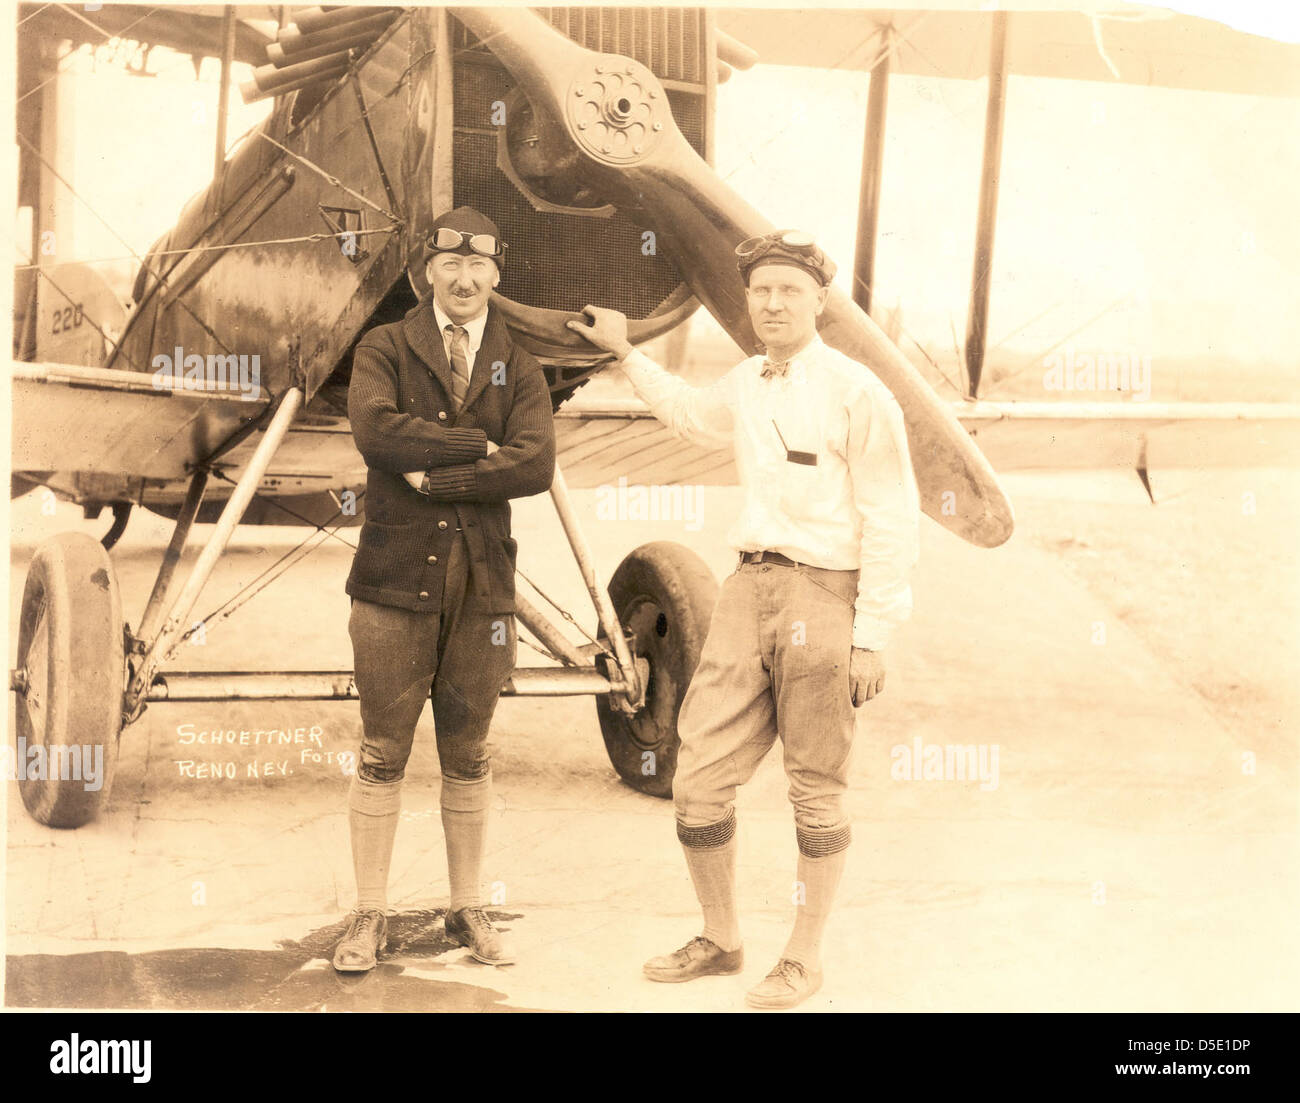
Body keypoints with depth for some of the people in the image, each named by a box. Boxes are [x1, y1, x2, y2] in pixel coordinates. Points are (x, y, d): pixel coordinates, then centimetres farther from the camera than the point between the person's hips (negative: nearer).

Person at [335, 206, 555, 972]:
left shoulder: (520, 369, 8)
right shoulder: (384, 351, 4)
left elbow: (537, 466, -9)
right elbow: (377, 431, -16)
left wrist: (434, 477, -13)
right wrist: (478, 445, -13)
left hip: (483, 582, 2)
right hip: (396, 576, -2)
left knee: (469, 757, 10)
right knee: (383, 755, 2)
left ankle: (469, 911, 22)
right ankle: (371, 917, 12)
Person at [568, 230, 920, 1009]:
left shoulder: (857, 393, -7)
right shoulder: (745, 386, 13)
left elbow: (891, 523, -8)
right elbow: (691, 413, 38)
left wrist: (871, 639, -11)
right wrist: (626, 353, 38)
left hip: (821, 594, -6)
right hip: (749, 589, 6)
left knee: (816, 791, 5)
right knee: (699, 782, 5)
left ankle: (805, 960, 20)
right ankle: (720, 941, 25)